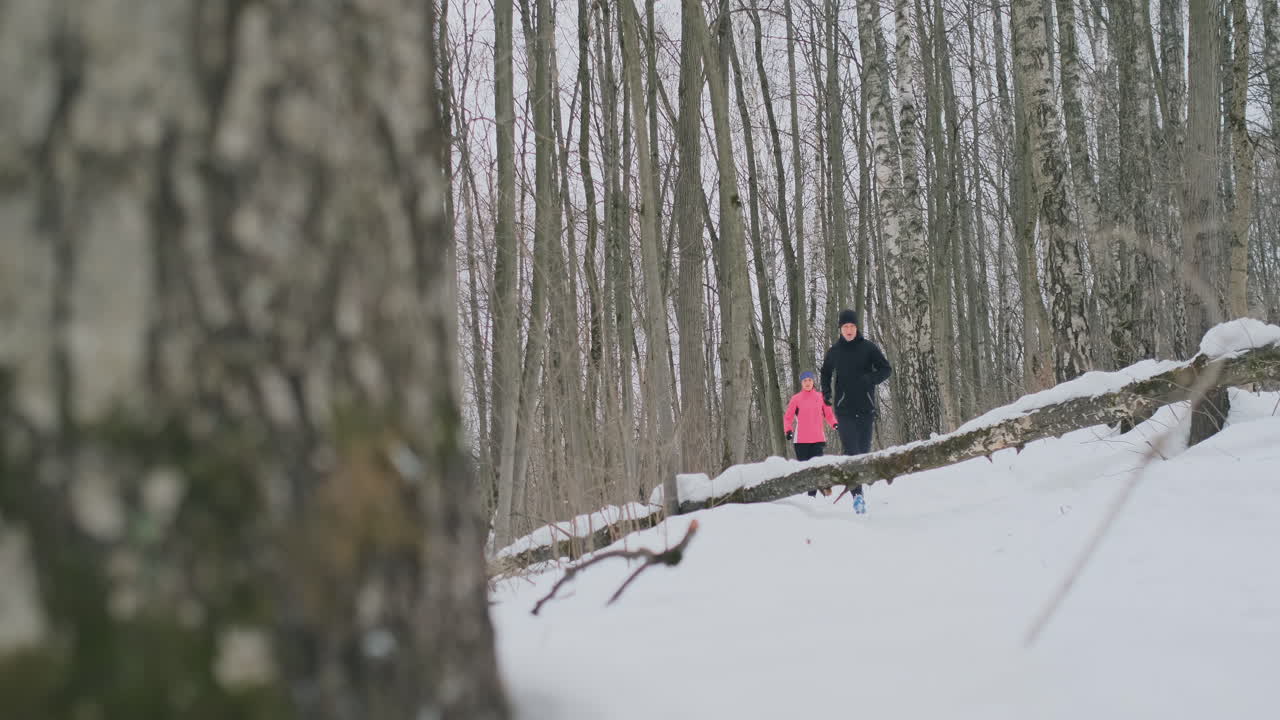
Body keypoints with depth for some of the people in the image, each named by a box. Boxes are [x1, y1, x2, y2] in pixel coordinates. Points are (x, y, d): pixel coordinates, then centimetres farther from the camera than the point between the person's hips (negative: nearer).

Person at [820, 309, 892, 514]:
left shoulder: (868, 348, 1)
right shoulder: (833, 352, 7)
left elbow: (886, 369, 2)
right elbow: (826, 373, 24)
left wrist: (870, 379, -16)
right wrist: (826, 393, 8)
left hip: (866, 407, 1)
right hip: (844, 408, -1)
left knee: (864, 449, 5)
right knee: (850, 449, -13)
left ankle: (855, 480, 26)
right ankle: (857, 494, -21)